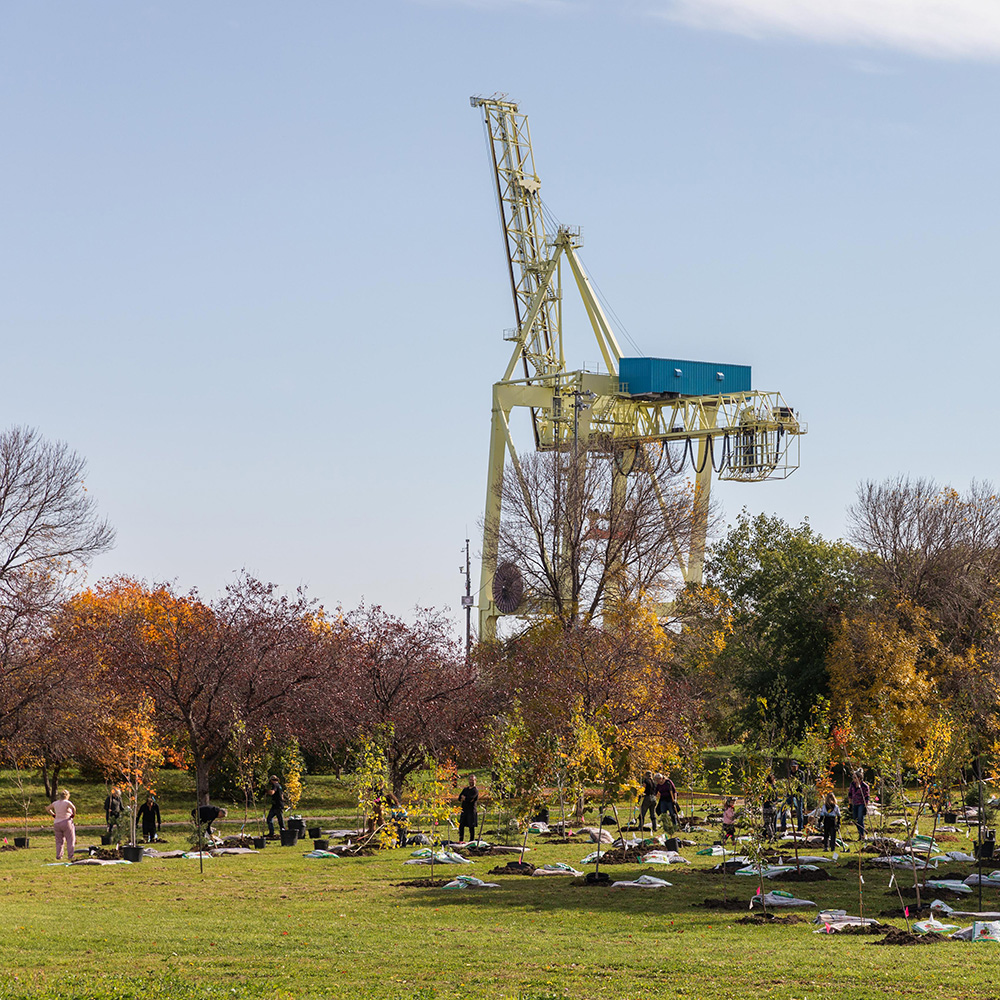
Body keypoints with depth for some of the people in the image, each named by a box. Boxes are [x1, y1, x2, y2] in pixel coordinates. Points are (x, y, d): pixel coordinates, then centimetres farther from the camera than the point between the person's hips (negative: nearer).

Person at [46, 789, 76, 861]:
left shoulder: (55, 803, 9)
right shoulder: (67, 802, -7)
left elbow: (47, 808, 21)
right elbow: (73, 807, -25)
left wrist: (53, 814, 24)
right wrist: (74, 814, -10)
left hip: (57, 823, 5)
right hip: (66, 822, -5)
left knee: (59, 841, 14)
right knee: (70, 840, 2)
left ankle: (58, 856, 10)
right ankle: (70, 856, -4)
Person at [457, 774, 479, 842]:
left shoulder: (475, 790, -4)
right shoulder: (465, 789, 16)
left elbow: (470, 798, -17)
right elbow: (459, 798, 7)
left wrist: (463, 797, 0)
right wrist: (467, 799, -10)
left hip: (471, 811, -6)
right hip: (464, 810, 6)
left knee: (471, 827, -2)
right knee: (461, 826, 6)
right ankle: (461, 841, 15)